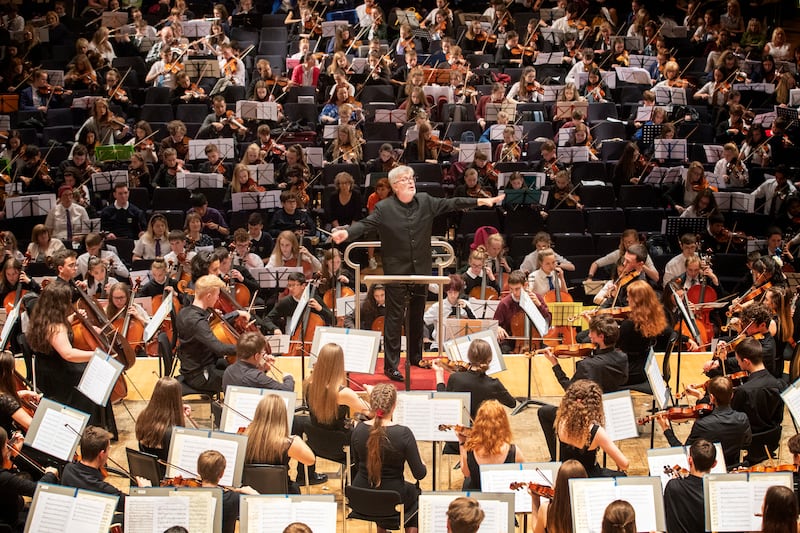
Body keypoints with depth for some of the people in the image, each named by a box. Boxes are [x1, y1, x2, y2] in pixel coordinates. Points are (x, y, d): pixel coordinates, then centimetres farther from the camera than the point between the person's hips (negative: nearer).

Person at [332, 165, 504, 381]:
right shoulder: (384, 208, -9)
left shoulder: (425, 201, 3)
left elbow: (451, 203, 8)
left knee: (418, 315, 17)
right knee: (394, 318, -3)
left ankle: (415, 356, 32)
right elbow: (365, 224, -17)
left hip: (420, 270, 5)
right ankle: (391, 365, 0)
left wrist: (480, 201, 4)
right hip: (396, 271, -5)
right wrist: (346, 233, -37)